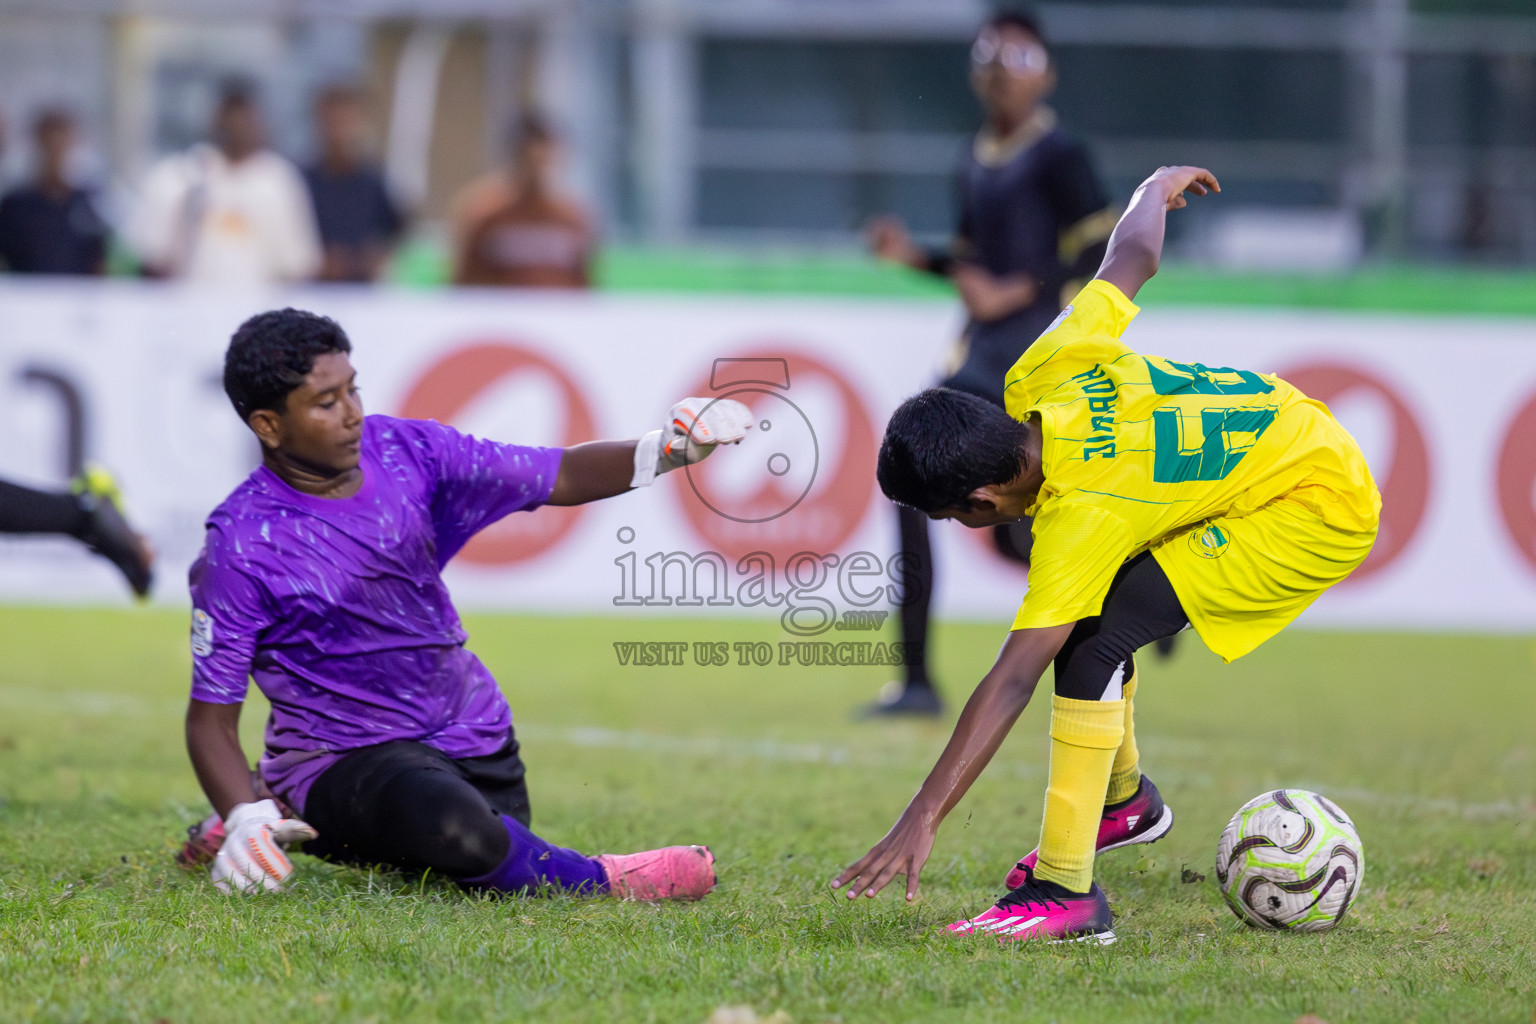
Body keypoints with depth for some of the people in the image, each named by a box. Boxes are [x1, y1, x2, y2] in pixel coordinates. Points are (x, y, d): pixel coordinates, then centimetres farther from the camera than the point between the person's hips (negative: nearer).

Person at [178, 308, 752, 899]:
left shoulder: (404, 451, -4)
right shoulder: (242, 546, -19)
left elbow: (558, 479, -3)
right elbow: (211, 716, -14)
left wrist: (664, 451, -22)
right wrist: (247, 821, -32)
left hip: (470, 731, 7)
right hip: (342, 756, -7)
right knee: (458, 829, -39)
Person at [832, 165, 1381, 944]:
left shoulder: (1080, 514, -30)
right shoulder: (1042, 375, -11)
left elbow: (1012, 681, -35)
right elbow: (1131, 257, 5)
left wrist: (922, 821, -38)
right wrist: (1157, 189, 29)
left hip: (1320, 512, -10)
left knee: (1094, 633, -21)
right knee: (1077, 605, 14)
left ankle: (1066, 892, -20)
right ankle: (1124, 799, 35)